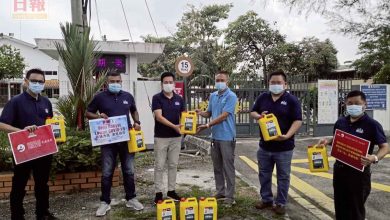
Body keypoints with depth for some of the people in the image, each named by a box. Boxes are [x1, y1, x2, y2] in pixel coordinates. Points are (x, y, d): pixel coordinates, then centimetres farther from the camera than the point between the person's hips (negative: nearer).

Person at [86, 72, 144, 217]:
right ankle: (105, 202, 18)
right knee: (107, 172, 4)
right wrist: (98, 116, -14)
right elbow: (88, 113, 7)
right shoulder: (100, 97, -1)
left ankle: (131, 199, 24)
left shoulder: (128, 96, 8)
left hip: (126, 138, 2)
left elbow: (134, 111, 23)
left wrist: (137, 122, 4)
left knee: (129, 171, 10)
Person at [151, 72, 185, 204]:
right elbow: (159, 117, -16)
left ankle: (171, 191, 23)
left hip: (176, 137, 4)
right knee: (159, 166, 3)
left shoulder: (179, 99, 7)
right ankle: (158, 193, 13)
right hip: (161, 137, -4)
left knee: (173, 165, 11)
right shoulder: (157, 98, -6)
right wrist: (174, 126, -25)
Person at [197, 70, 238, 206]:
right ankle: (221, 192, 28)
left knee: (228, 168, 1)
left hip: (227, 137, -7)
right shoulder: (213, 96, 10)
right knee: (217, 167, 14)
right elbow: (209, 113, 18)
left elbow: (223, 116, -19)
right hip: (215, 136, 7)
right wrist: (200, 113, -3)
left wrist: (207, 126, -19)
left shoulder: (231, 96, -12)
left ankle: (230, 197, 10)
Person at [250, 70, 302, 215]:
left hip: (284, 147, -4)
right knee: (264, 175, 14)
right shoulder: (262, 98, 5)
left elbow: (298, 121, -11)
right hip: (264, 146, 4)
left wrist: (287, 135, -25)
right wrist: (259, 116, -11)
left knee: (283, 176, 8)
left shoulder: (292, 100, -7)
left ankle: (281, 203, 23)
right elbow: (253, 112, 13)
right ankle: (266, 199, 31)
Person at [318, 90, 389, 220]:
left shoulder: (372, 125, -13)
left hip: (359, 172, -5)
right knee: (340, 206, 18)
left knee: (356, 208, 10)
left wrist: (375, 158, -33)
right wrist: (327, 141, -1)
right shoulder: (340, 122, 4)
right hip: (339, 169, 5)